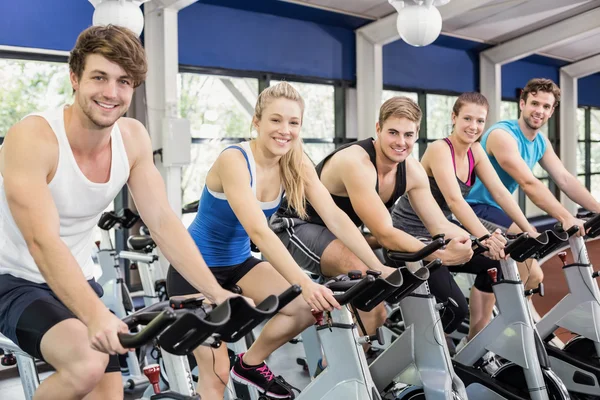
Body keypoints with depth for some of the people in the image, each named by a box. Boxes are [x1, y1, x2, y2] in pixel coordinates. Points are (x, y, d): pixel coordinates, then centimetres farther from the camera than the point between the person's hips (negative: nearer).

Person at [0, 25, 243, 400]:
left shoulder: (134, 138, -7)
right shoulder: (32, 137, -24)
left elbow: (163, 222, -9)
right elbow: (43, 242, -35)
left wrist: (216, 293, -18)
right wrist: (96, 315, -49)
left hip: (78, 281, 6)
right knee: (87, 365, -28)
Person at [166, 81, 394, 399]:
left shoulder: (298, 165, -7)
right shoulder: (233, 161, -26)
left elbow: (336, 218, -13)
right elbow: (259, 232, -38)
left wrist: (379, 268, -22)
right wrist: (304, 284, -47)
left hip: (238, 263, 6)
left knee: (311, 305, -10)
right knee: (216, 374, -8)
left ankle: (251, 363, 12)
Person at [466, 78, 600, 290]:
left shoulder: (541, 142, 7)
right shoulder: (502, 135, -21)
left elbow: (566, 180, 1)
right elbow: (529, 183, -30)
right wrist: (566, 218, -36)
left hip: (497, 209, 9)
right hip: (475, 208, -9)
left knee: (534, 276, 8)